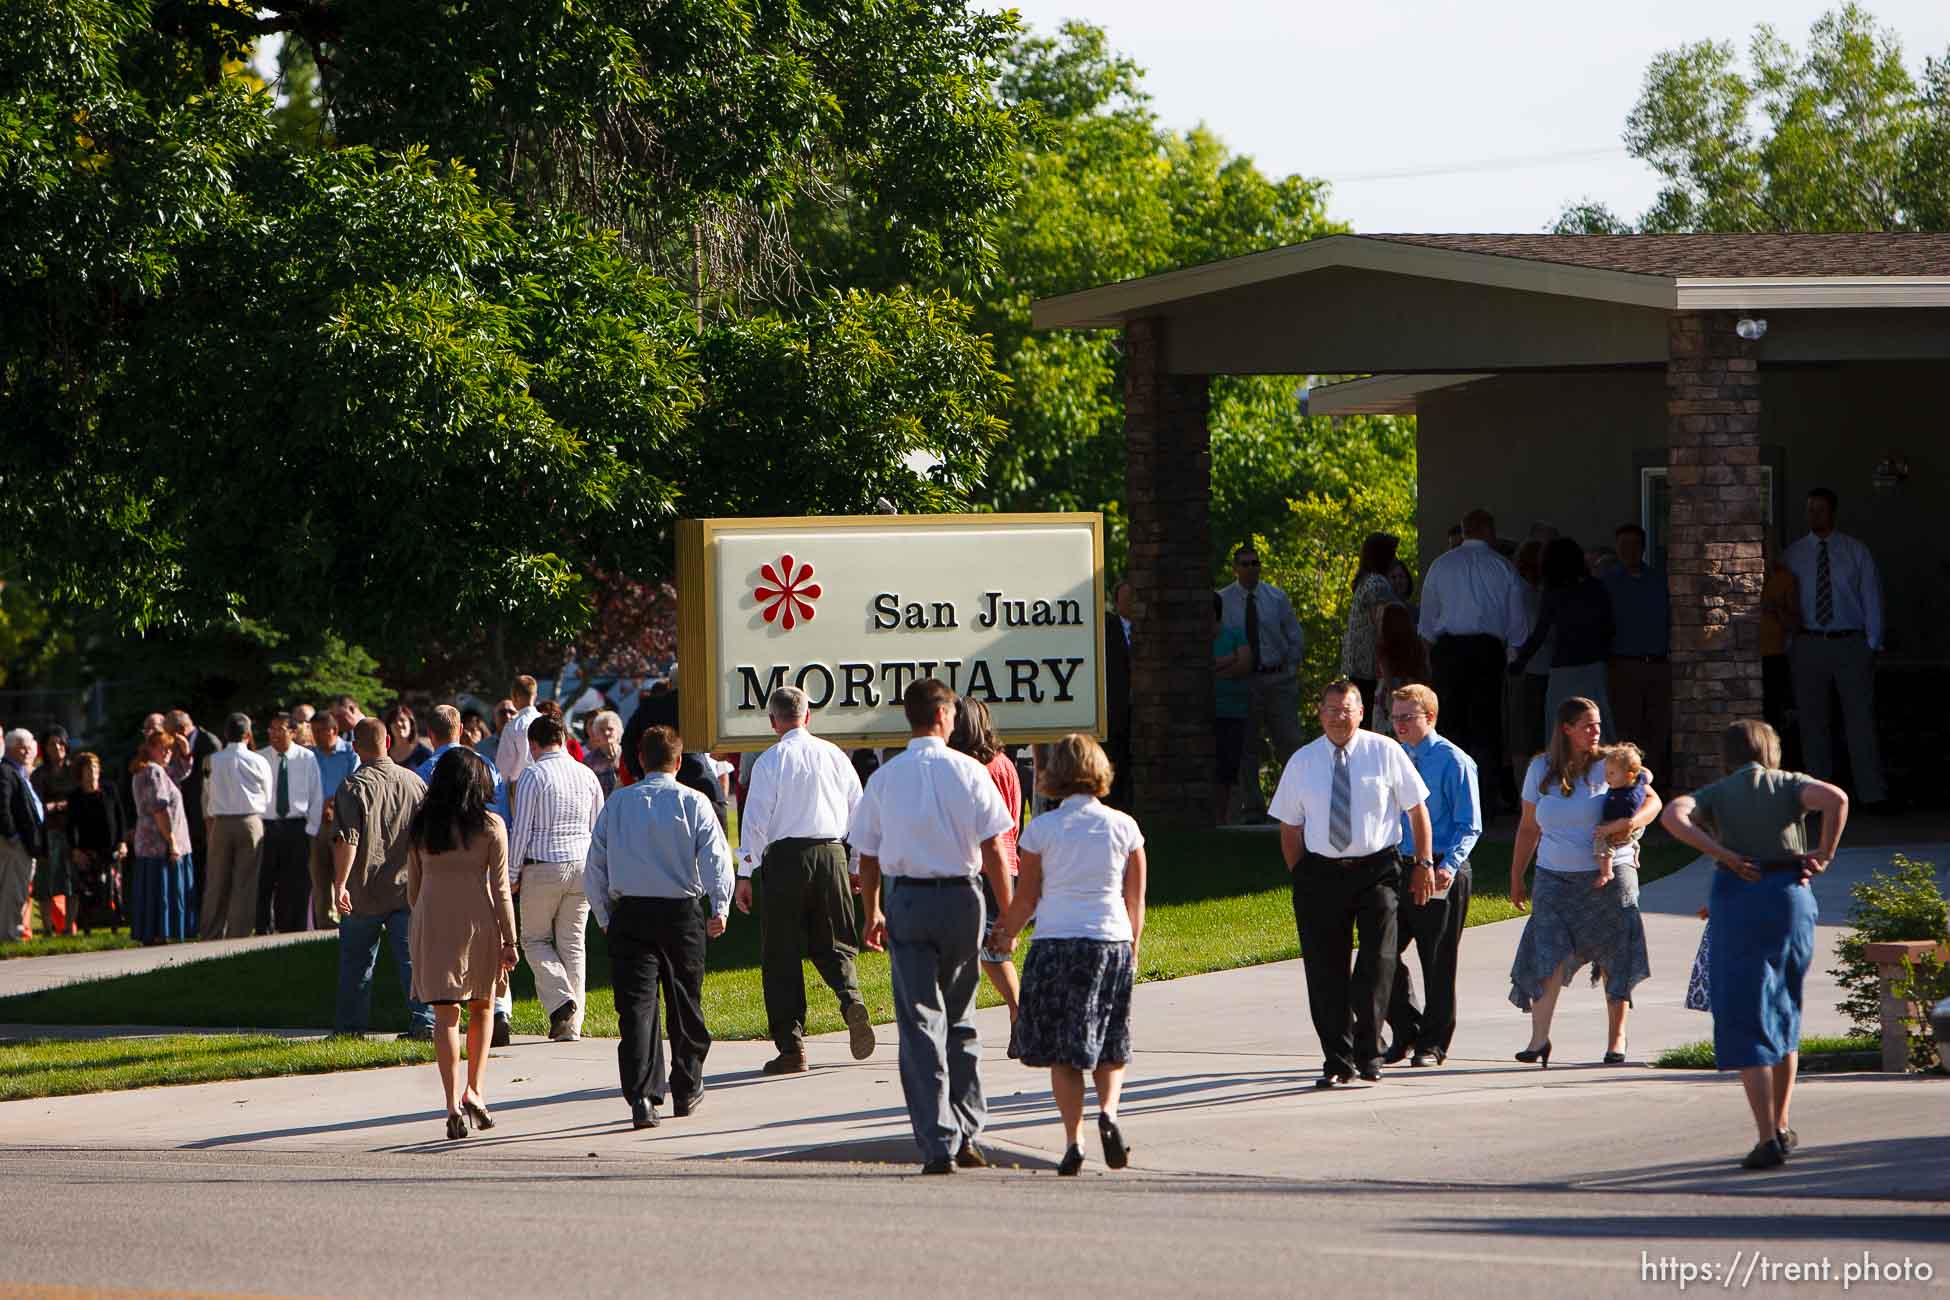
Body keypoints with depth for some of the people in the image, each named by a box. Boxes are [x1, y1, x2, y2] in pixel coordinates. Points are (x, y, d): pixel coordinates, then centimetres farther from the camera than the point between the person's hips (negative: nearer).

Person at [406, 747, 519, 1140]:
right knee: (481, 1007, 17)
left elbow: (412, 885, 9)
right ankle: (474, 1089, 7)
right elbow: (500, 888, -6)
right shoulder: (490, 826, -5)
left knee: (445, 1015, 1)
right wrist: (509, 940, -2)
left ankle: (453, 1102, -9)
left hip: (431, 923, 1)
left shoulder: (420, 826, 3)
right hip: (478, 922, -1)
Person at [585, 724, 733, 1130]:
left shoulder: (617, 803, 6)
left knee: (636, 1005, -3)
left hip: (629, 914, 1)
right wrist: (719, 909, -13)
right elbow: (715, 856, -11)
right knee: (685, 1003, 14)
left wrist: (605, 916, 14)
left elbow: (594, 866, 6)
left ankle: (641, 1097, -16)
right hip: (682, 911, -1)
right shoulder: (693, 803, -1)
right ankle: (686, 1091, 26)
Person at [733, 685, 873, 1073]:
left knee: (782, 956, 3)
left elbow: (755, 820, -7)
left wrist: (746, 874, -3)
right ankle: (851, 997, -17)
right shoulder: (834, 755, 8)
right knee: (833, 945, 15)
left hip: (784, 856, -3)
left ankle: (791, 1046, 0)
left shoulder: (770, 761, -4)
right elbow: (859, 810, 12)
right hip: (831, 853, 3)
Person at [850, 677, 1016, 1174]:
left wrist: (872, 914, 20)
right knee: (960, 1022, 16)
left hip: (907, 900, 0)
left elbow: (868, 857, 6)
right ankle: (966, 1136, 18)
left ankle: (938, 1143, -7)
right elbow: (994, 852, -7)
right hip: (960, 896, 0)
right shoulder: (967, 771, -5)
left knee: (920, 1023, 0)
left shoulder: (884, 778, 1)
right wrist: (1008, 915, -1)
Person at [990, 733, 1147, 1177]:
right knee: (1110, 1045, 15)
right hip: (1112, 942, 2)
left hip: (1056, 943, -2)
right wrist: (1132, 948, 21)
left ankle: (1073, 1141, -1)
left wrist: (1006, 936, 19)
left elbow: (1026, 899, 1)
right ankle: (1108, 1111, -11)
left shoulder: (1042, 829, -4)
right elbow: (1136, 900, 7)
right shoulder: (1123, 827, 2)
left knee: (1062, 1050, 6)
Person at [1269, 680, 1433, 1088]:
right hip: (1321, 872, 2)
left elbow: (1417, 808, 6)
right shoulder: (1302, 763, 7)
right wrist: (1301, 877, 3)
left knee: (1378, 962, -10)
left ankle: (1368, 1053, 1)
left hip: (1376, 870, -2)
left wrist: (1424, 863, 4)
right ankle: (1337, 1060, 11)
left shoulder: (1385, 753, 1)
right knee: (1325, 969, 2)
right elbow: (1290, 827, 10)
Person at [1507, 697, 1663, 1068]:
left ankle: (1616, 1038, 15)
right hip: (1555, 880, 1)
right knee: (1549, 954, -13)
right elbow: (1529, 828, 13)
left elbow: (1651, 800, -3)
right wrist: (1516, 879, 14)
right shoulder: (1541, 769, 6)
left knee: (1615, 960, 2)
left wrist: (1632, 822, -25)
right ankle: (1539, 1039, -14)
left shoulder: (1608, 765, -1)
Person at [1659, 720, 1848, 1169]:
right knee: (1783, 1013, 20)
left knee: (1744, 1022, -2)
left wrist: (1726, 856, -11)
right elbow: (1836, 799, -11)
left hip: (1738, 898, -2)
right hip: (1792, 896, 2)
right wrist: (1824, 855, -4)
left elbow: (1673, 817, -11)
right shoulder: (1790, 784, 10)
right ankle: (1782, 1127, 26)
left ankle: (1768, 1138, -13)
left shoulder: (1715, 794, 10)